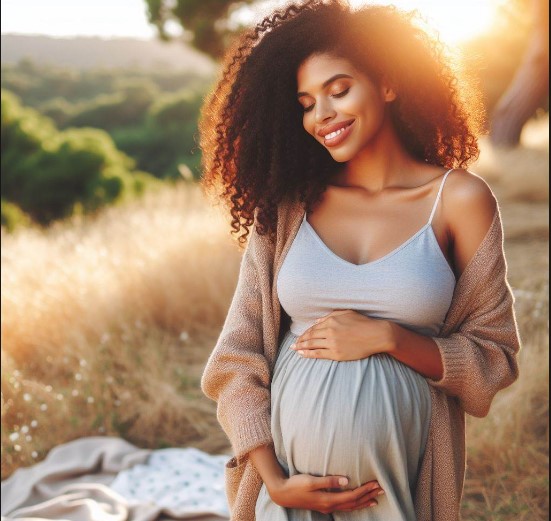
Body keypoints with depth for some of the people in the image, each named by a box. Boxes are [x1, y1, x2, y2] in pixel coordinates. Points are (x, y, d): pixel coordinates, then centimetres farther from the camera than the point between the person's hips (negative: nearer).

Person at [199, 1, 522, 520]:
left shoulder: (460, 199, -5)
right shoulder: (286, 205, -1)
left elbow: (494, 357, -3)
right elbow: (238, 358, -2)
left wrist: (387, 337, -16)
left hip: (400, 478, -1)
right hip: (291, 471, 1)